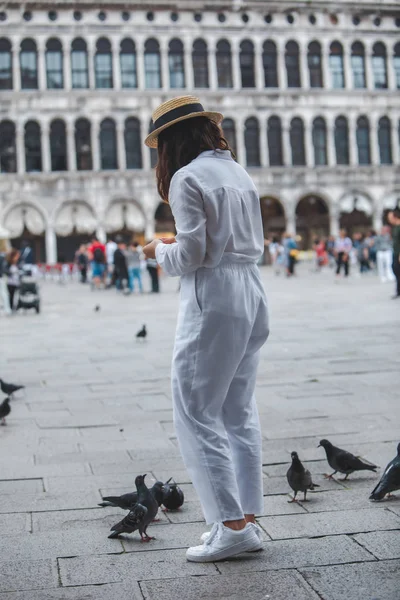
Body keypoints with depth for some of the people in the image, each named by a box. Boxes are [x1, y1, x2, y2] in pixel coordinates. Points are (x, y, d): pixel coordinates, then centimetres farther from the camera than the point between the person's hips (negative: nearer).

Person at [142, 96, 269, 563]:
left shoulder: (188, 178, -10)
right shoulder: (238, 173, 15)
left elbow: (191, 255, -16)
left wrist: (159, 251, 5)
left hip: (212, 301, -9)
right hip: (251, 295, 9)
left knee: (196, 412, -3)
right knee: (239, 411, 13)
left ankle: (231, 525, -5)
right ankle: (246, 519, 16)